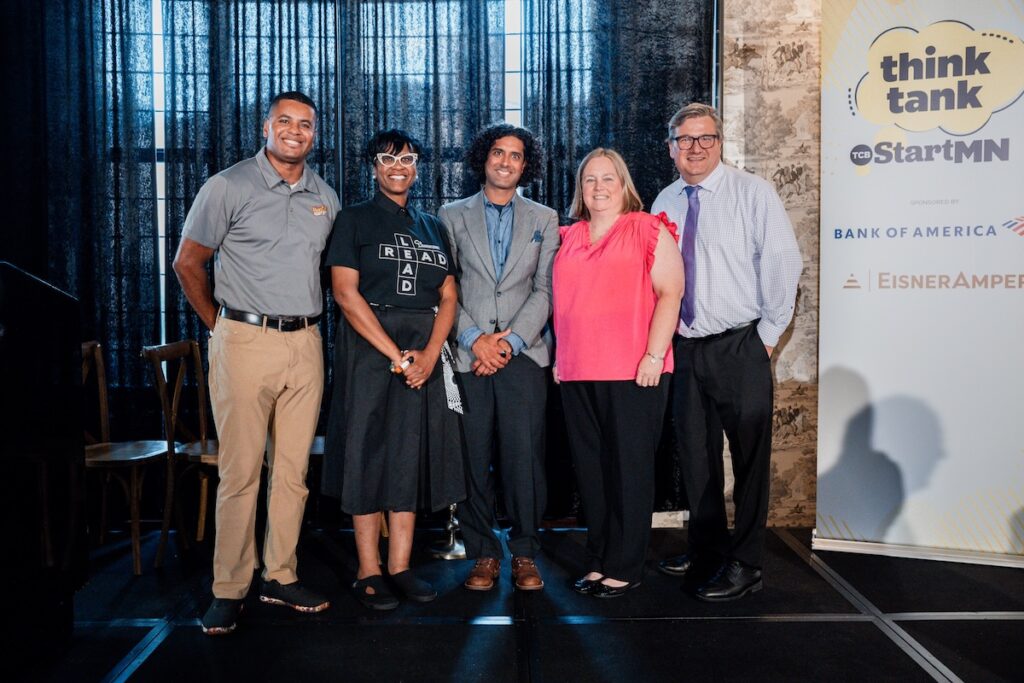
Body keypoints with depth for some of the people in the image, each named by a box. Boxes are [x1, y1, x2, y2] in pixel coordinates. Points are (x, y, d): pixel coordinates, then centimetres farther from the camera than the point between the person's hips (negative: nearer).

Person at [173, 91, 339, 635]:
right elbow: (188, 263, 3)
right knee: (240, 471, -2)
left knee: (293, 469, 8)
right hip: (246, 342, -4)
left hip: (305, 344, 4)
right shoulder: (229, 186, -1)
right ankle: (229, 589, 11)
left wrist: (304, 318, 13)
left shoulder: (325, 198, 12)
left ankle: (280, 577, 20)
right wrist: (222, 325, 4)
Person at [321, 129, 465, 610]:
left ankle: (400, 567, 14)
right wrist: (395, 354, -14)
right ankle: (368, 572, 9)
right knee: (368, 451, -1)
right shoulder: (355, 219, 3)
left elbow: (449, 296, 8)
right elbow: (345, 292, -8)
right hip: (369, 346, -4)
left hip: (425, 350, 4)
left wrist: (429, 353, -9)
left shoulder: (432, 227, 16)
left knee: (412, 454, 5)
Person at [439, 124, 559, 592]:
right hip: (467, 355, 0)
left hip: (523, 355, 0)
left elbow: (545, 290, 5)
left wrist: (511, 341, -7)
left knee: (524, 456, -3)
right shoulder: (452, 216, 12)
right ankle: (483, 553, 13)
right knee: (473, 458, 1)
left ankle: (524, 553, 10)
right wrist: (474, 338, -8)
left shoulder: (544, 219, 14)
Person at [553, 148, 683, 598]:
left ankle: (624, 568, 12)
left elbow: (670, 293, -7)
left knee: (629, 470, 2)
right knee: (590, 470, 9)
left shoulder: (648, 230, 1)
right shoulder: (569, 239, 17)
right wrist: (560, 356, 14)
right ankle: (598, 561, 21)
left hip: (633, 372, -5)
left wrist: (653, 355, -14)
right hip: (577, 374, 5)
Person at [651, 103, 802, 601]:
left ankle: (744, 565, 15)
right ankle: (705, 553, 30)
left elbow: (783, 260, -9)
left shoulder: (752, 192, -4)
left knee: (749, 456, 2)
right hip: (685, 349, 5)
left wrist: (768, 332, -9)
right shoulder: (664, 203, 10)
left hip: (740, 349, -5)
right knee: (695, 455, 14)